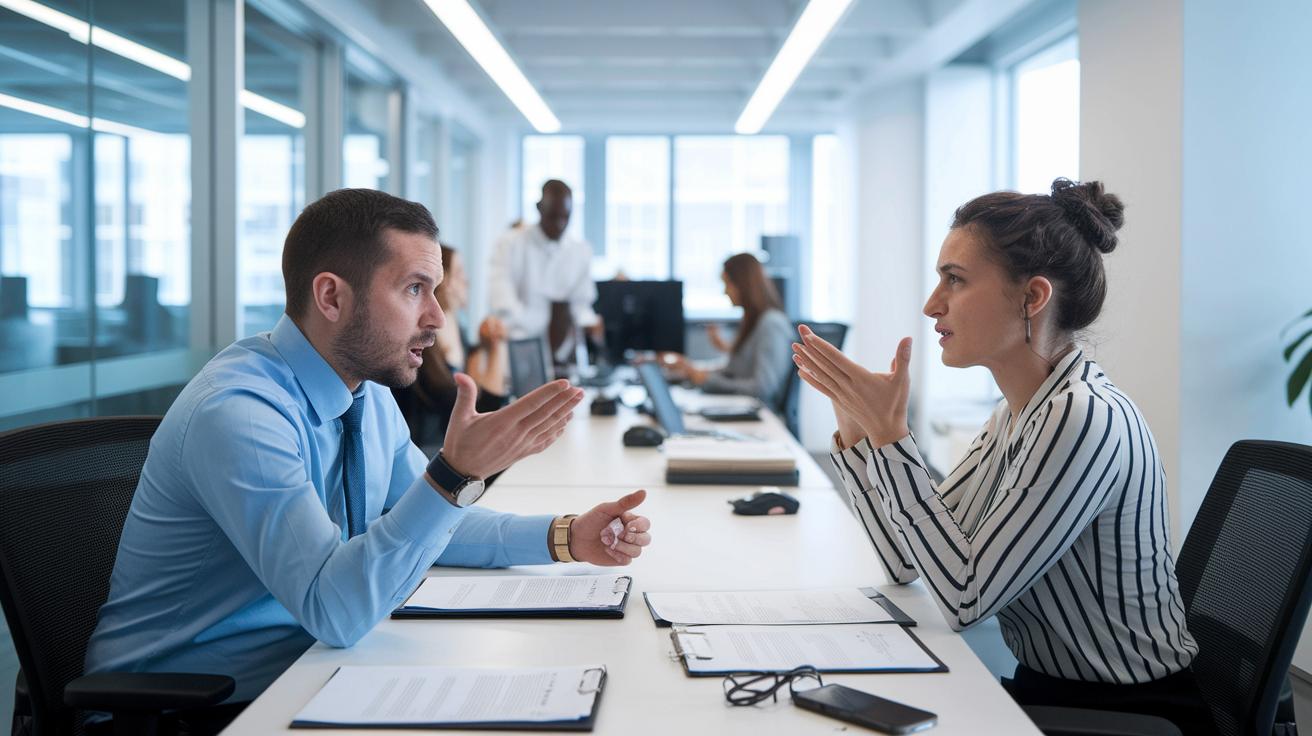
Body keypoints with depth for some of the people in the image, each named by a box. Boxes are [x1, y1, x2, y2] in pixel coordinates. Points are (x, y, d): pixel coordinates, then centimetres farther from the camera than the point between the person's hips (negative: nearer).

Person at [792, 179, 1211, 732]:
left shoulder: (1086, 418, -24)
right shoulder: (1015, 415, 4)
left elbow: (965, 598, -23)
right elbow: (907, 561, 4)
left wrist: (889, 434, -24)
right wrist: (856, 424, -3)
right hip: (1050, 690, 7)